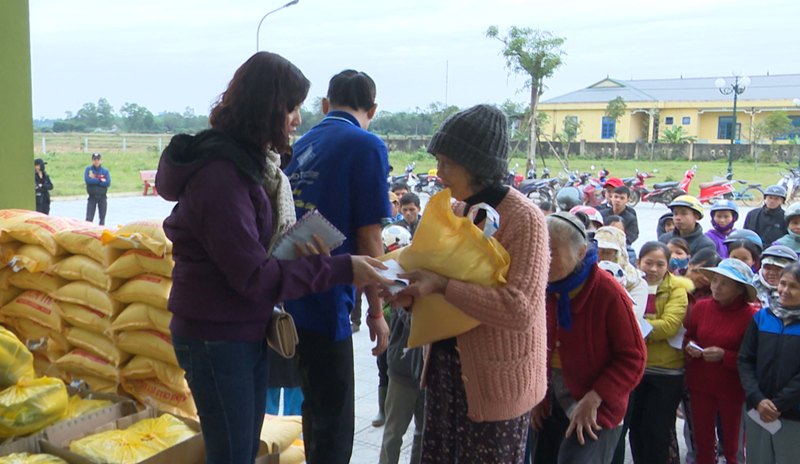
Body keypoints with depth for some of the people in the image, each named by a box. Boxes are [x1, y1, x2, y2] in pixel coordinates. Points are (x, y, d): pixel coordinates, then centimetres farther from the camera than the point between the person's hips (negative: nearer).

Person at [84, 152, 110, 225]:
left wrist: (93, 180, -11)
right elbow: (87, 180, -14)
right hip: (92, 197, -1)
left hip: (102, 197, 1)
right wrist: (100, 180, -12)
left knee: (102, 218, 9)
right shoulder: (88, 169, 3)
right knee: (89, 218, -6)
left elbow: (108, 183, -11)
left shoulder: (105, 171, 3)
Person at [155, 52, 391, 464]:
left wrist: (300, 251, -8)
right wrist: (340, 269, -22)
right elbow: (253, 276, -24)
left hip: (248, 331, 9)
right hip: (217, 338, -9)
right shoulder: (220, 172, -23)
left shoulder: (251, 161, 8)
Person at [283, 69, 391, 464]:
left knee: (316, 408, 23)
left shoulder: (300, 145, 12)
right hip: (326, 302, -7)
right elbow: (368, 238, -11)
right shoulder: (367, 146, -8)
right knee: (334, 430, 4)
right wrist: (376, 310, -2)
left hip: (290, 296, 7)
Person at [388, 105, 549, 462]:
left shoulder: (523, 218, -18)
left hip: (496, 378, -7)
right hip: (444, 364, 7)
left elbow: (520, 310, -27)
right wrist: (410, 289, -7)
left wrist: (442, 286, -29)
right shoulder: (455, 211, 5)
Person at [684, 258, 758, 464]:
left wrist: (724, 356, -21)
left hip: (733, 389, -3)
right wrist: (690, 346, -8)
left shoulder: (750, 315, -15)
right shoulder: (700, 307, -3)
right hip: (700, 385, 3)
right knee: (703, 443, 13)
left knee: (732, 447, 11)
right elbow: (687, 337, 13)